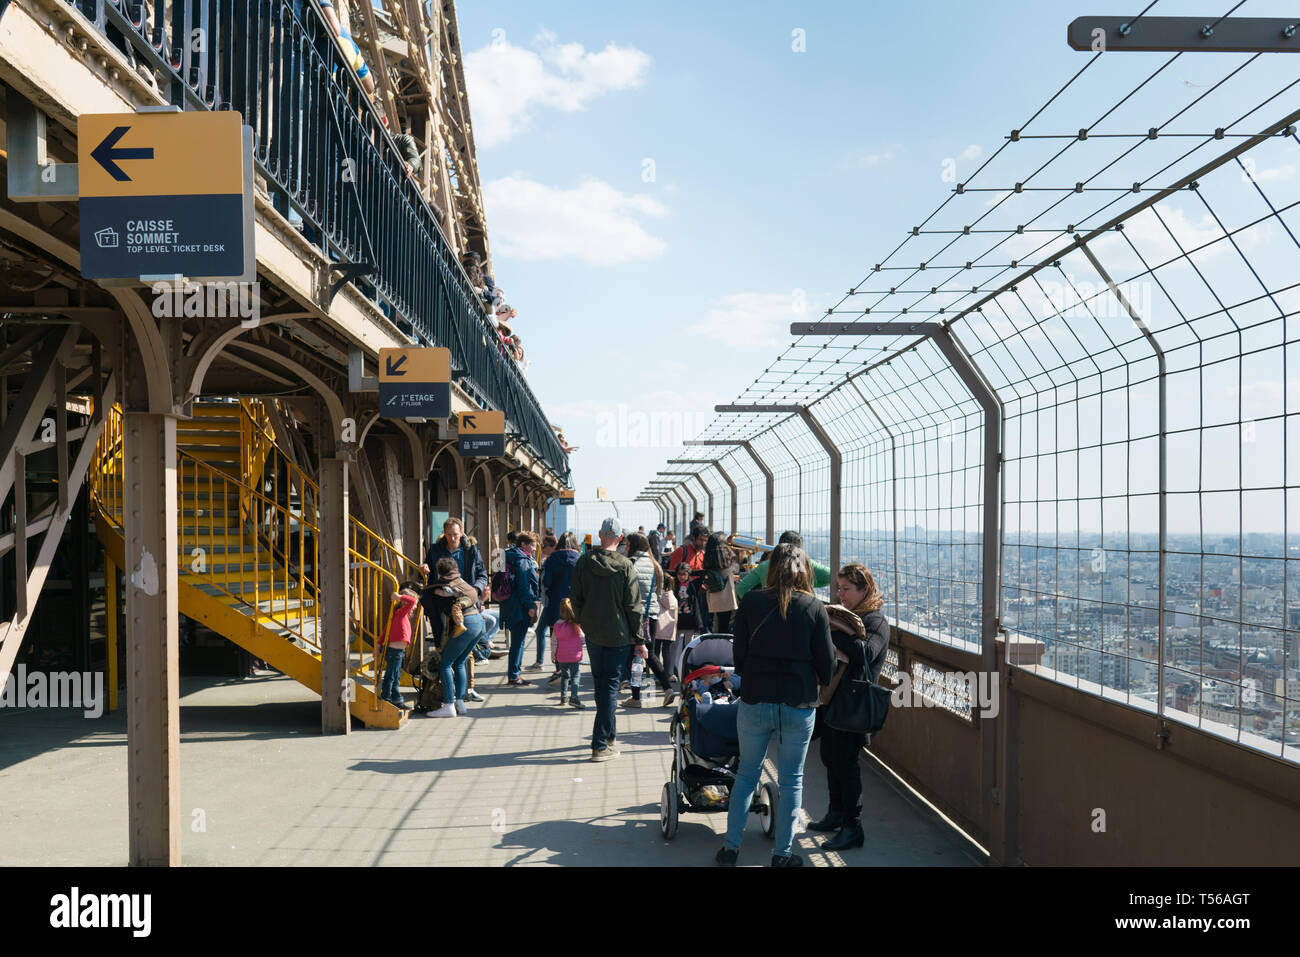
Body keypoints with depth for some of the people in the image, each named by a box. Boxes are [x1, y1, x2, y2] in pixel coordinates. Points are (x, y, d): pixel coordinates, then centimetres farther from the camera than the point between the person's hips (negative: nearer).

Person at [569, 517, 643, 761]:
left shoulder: (583, 562, -3)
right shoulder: (625, 566, -13)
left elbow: (575, 598, 4)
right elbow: (633, 606, -10)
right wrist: (639, 639, -2)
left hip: (592, 632, 4)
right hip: (617, 634, -4)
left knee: (600, 683, 19)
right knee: (610, 685, 0)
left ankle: (609, 731, 33)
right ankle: (601, 744, -2)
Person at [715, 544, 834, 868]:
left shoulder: (751, 601, -3)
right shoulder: (815, 607, -5)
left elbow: (739, 655, 1)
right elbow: (827, 664, -2)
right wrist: (816, 682, 19)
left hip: (754, 702, 1)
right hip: (799, 705, -1)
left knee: (746, 774, 17)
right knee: (791, 780, 13)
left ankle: (730, 848, 21)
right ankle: (782, 854, 20)